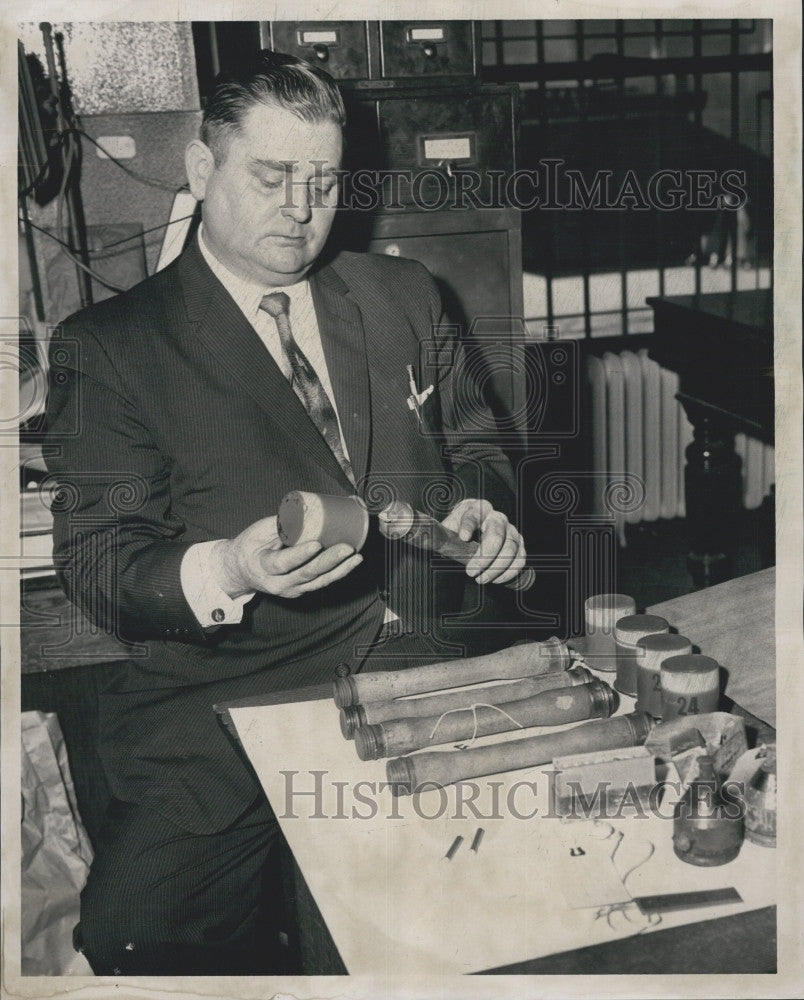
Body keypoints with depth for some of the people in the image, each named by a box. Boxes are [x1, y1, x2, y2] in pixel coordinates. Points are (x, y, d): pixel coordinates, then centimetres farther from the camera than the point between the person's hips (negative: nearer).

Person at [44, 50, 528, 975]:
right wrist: (228, 570, -23)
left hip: (429, 673, 4)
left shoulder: (404, 296, 16)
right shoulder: (109, 345, 3)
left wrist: (482, 506, 1)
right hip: (227, 703, -3)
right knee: (136, 928, -25)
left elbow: (468, 442, 25)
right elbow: (94, 564, -2)